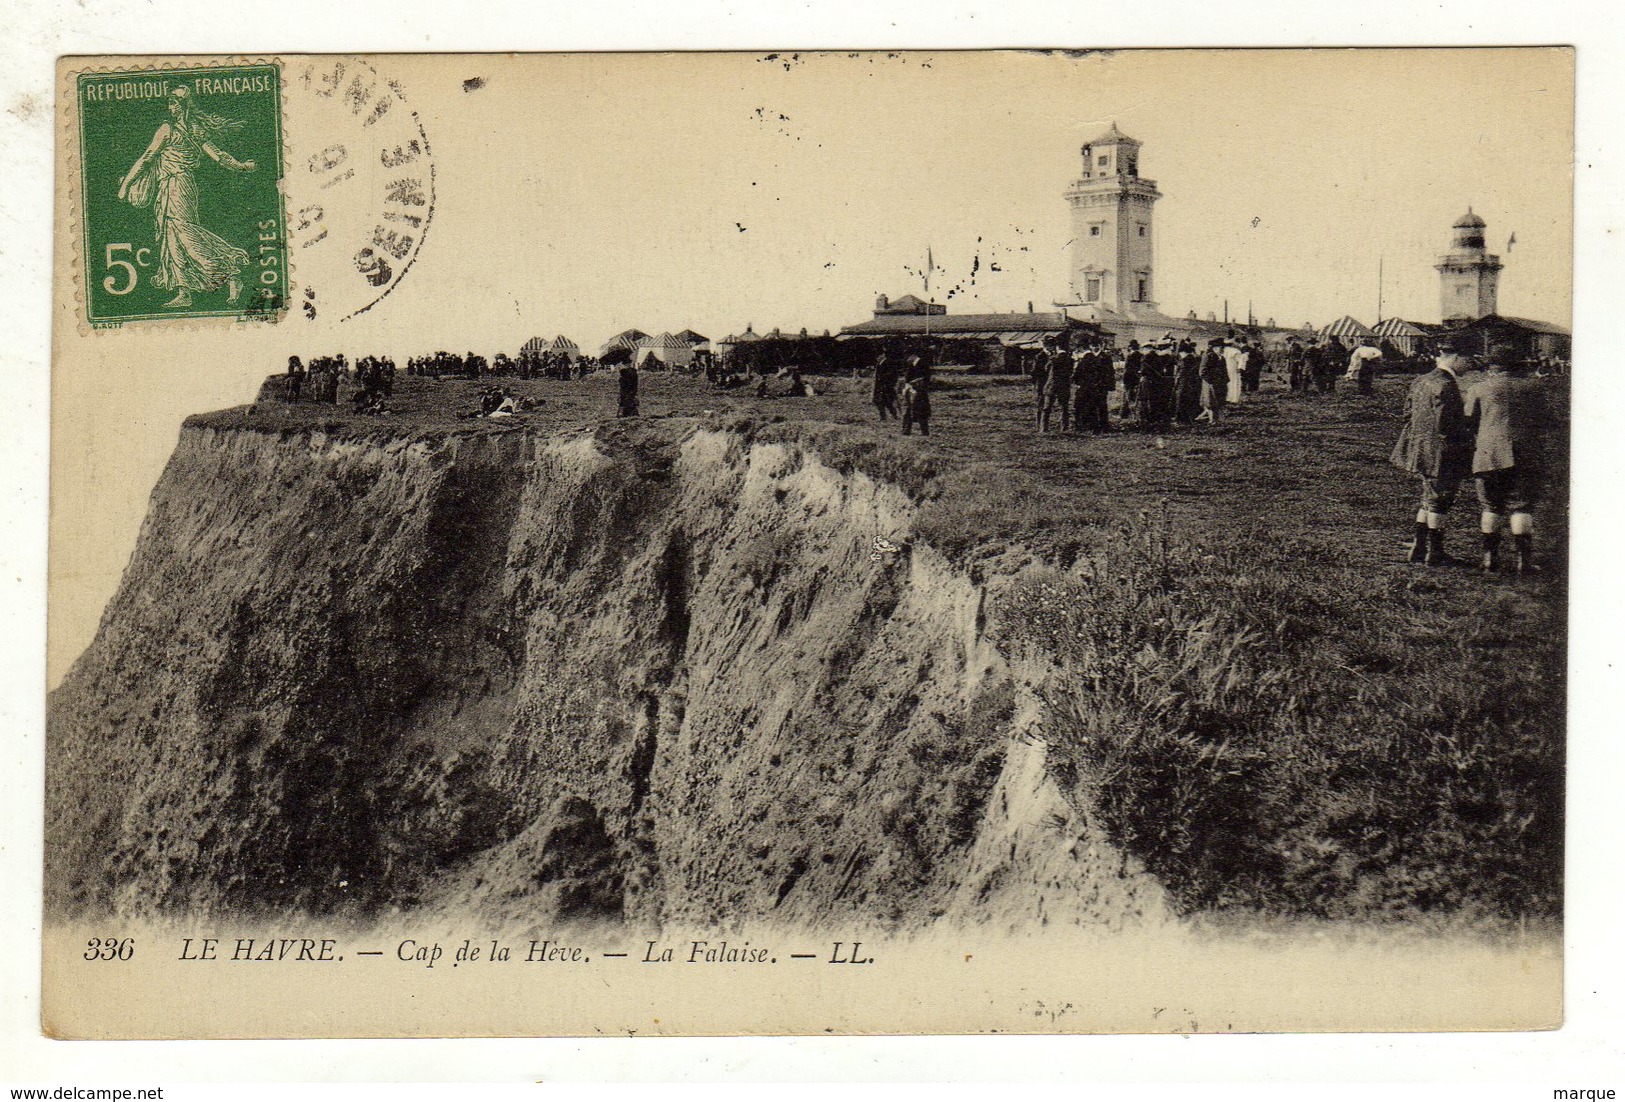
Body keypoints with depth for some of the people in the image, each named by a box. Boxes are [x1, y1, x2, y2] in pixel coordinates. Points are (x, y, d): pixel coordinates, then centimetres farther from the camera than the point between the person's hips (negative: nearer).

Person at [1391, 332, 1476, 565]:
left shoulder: (1420, 382, 9)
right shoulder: (1446, 386, -21)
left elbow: (1408, 416, 13)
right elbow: (1445, 426, -24)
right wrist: (1470, 429, -10)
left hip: (1421, 451, 9)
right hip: (1441, 456, -9)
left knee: (1429, 499, 19)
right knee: (1439, 501, 3)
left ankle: (1418, 547, 22)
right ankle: (1435, 553, 11)